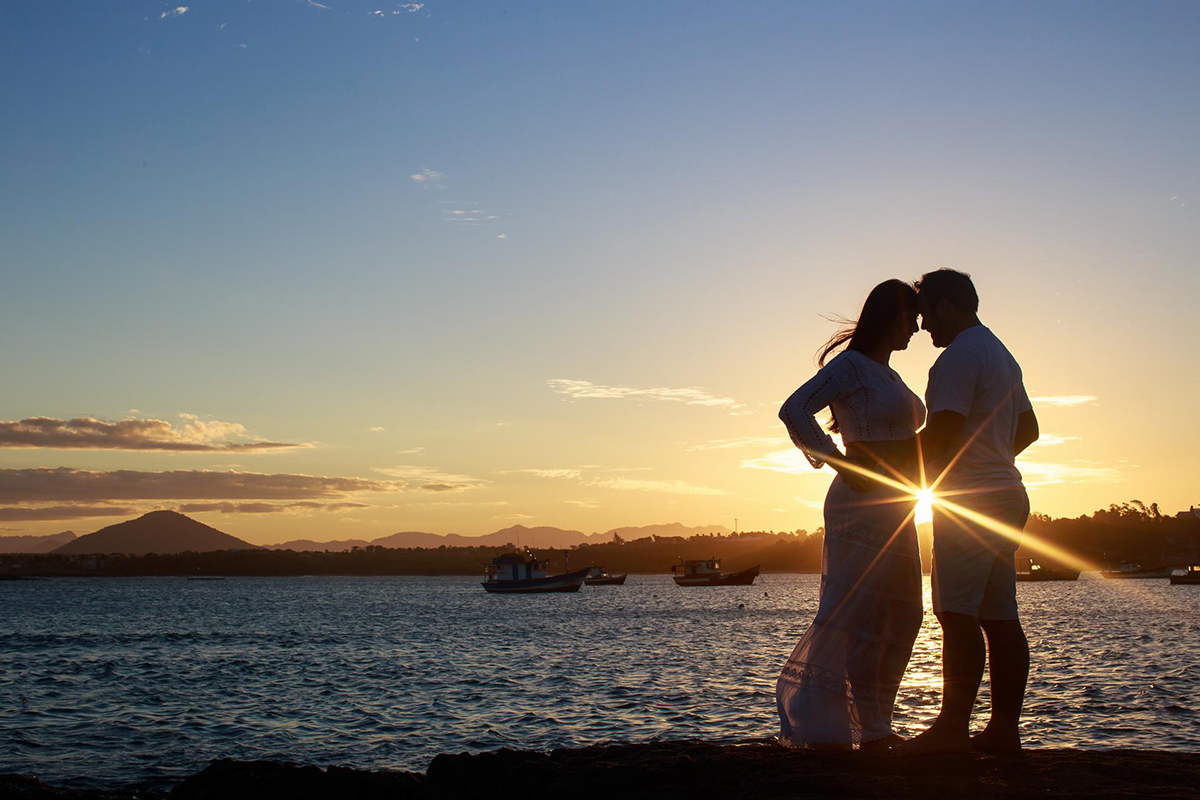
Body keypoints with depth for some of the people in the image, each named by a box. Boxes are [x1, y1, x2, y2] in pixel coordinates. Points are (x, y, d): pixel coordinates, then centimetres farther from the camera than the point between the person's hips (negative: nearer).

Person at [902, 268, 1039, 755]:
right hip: (1007, 493, 10)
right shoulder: (1001, 355, 22)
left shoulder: (960, 355, -10)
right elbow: (1028, 429, 27)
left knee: (958, 615, -11)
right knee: (1000, 618, 7)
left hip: (968, 500, -10)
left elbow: (941, 431, -19)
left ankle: (952, 727, -13)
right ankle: (1004, 729, 8)